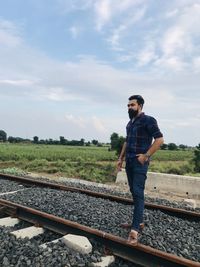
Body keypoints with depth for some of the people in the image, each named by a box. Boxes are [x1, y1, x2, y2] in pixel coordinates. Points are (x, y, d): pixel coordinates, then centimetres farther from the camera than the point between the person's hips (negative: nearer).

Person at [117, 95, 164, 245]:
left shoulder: (148, 120, -9)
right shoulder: (130, 123, 15)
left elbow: (160, 139, -14)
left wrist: (146, 155, -17)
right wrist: (121, 158, 17)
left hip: (140, 163, -8)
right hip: (129, 162, 8)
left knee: (138, 193, -11)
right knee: (134, 192, 12)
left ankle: (135, 229, -10)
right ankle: (139, 221, 25)